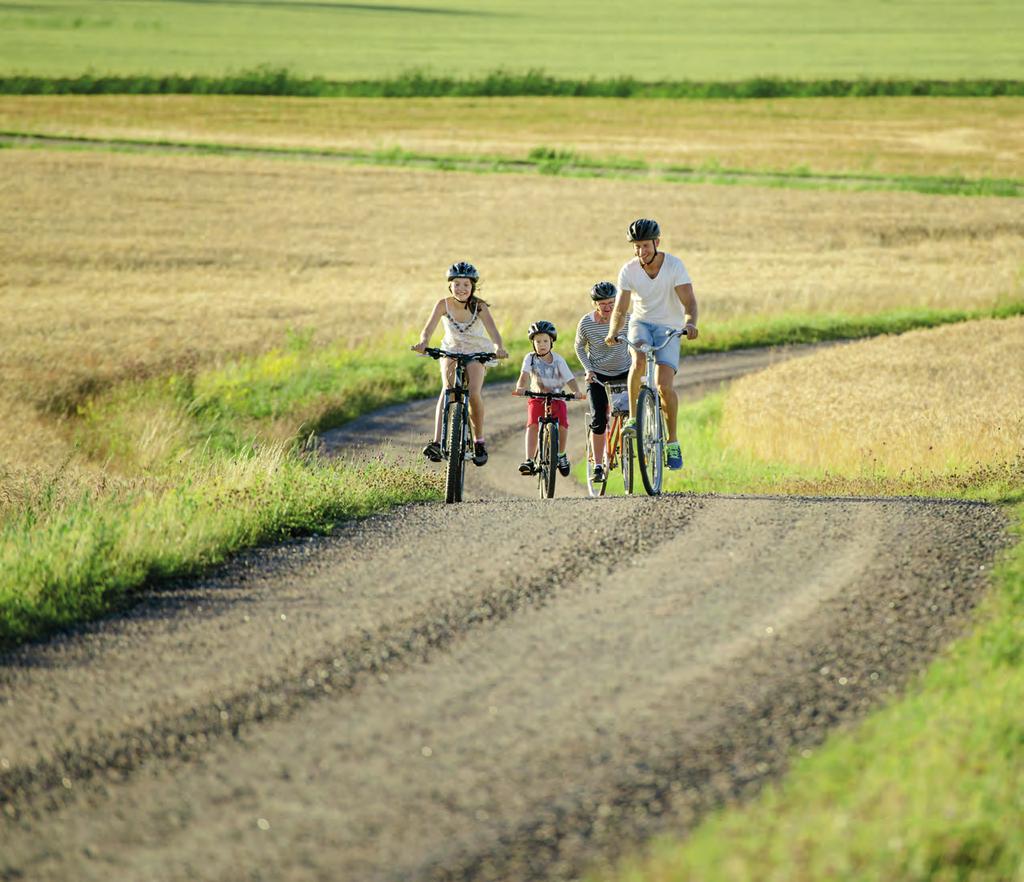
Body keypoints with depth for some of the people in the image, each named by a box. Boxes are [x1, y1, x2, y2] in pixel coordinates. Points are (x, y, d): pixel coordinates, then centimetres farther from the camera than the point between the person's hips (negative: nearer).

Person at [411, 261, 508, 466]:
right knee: (448, 388, -26)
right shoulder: (444, 305, -16)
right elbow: (429, 328, -26)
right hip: (451, 350, 0)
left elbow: (492, 331, -31)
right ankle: (437, 443, -37)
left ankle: (479, 440, 1)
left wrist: (498, 348, -52)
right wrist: (422, 343, -49)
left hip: (476, 352, 0)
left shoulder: (479, 307, -19)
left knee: (474, 393, -22)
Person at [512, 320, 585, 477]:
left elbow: (570, 379, -11)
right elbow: (524, 375, -20)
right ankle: (529, 460, -25)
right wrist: (520, 387, -41)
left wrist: (577, 391, -31)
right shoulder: (530, 358, -5)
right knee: (532, 424, -25)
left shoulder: (558, 360, -5)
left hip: (556, 398, 0)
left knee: (563, 423, -22)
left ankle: (561, 455, 3)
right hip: (537, 398, 0)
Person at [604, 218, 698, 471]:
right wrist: (613, 333, -31)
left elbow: (689, 302, -22)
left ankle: (673, 442, 0)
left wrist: (690, 323, -44)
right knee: (638, 361, -34)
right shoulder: (629, 270, -10)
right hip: (641, 324, 1)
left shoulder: (674, 265, -16)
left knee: (664, 386, -17)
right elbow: (620, 308, -11)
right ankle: (632, 417, -18)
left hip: (669, 327, -1)